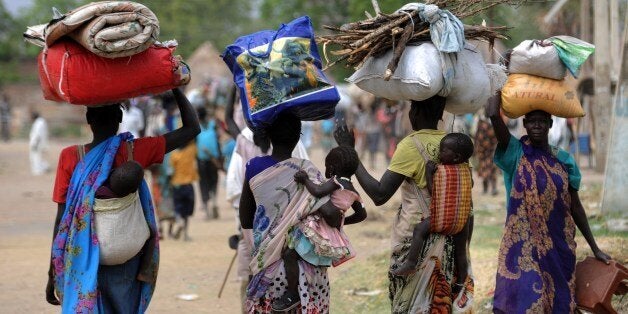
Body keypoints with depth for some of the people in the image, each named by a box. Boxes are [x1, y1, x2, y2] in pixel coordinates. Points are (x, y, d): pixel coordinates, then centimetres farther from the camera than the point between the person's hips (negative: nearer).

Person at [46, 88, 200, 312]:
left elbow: (62, 219, -7)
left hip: (82, 264, -1)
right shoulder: (133, 152, -8)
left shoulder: (70, 157, -9)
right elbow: (192, 128, -1)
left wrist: (53, 273, -1)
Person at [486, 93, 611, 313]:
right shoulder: (515, 153, -3)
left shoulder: (564, 160, 7)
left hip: (559, 245, 4)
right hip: (524, 243, -4)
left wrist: (595, 248, 12)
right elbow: (493, 114, -18)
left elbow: (575, 206, 12)